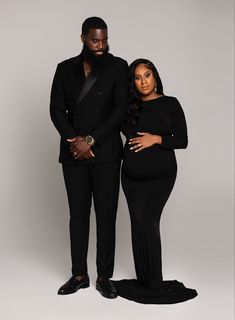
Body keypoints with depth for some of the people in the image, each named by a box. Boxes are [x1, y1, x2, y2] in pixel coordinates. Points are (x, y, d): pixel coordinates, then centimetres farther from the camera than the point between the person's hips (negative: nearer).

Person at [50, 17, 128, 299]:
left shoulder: (117, 66, 2)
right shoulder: (65, 68, 10)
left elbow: (121, 109, -6)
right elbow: (56, 108, 4)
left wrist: (91, 140, -12)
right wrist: (74, 140, -10)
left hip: (105, 152, -2)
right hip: (73, 153, 3)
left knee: (106, 215, 2)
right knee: (78, 215, 8)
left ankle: (104, 276, 14)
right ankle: (79, 275, 20)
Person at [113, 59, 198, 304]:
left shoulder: (170, 104, 1)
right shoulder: (129, 107, 8)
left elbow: (182, 141, -2)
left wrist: (156, 139, -15)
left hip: (160, 175, -3)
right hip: (131, 175, 4)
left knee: (146, 220, -16)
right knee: (139, 224, 5)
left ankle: (154, 284, -5)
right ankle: (143, 281, 16)